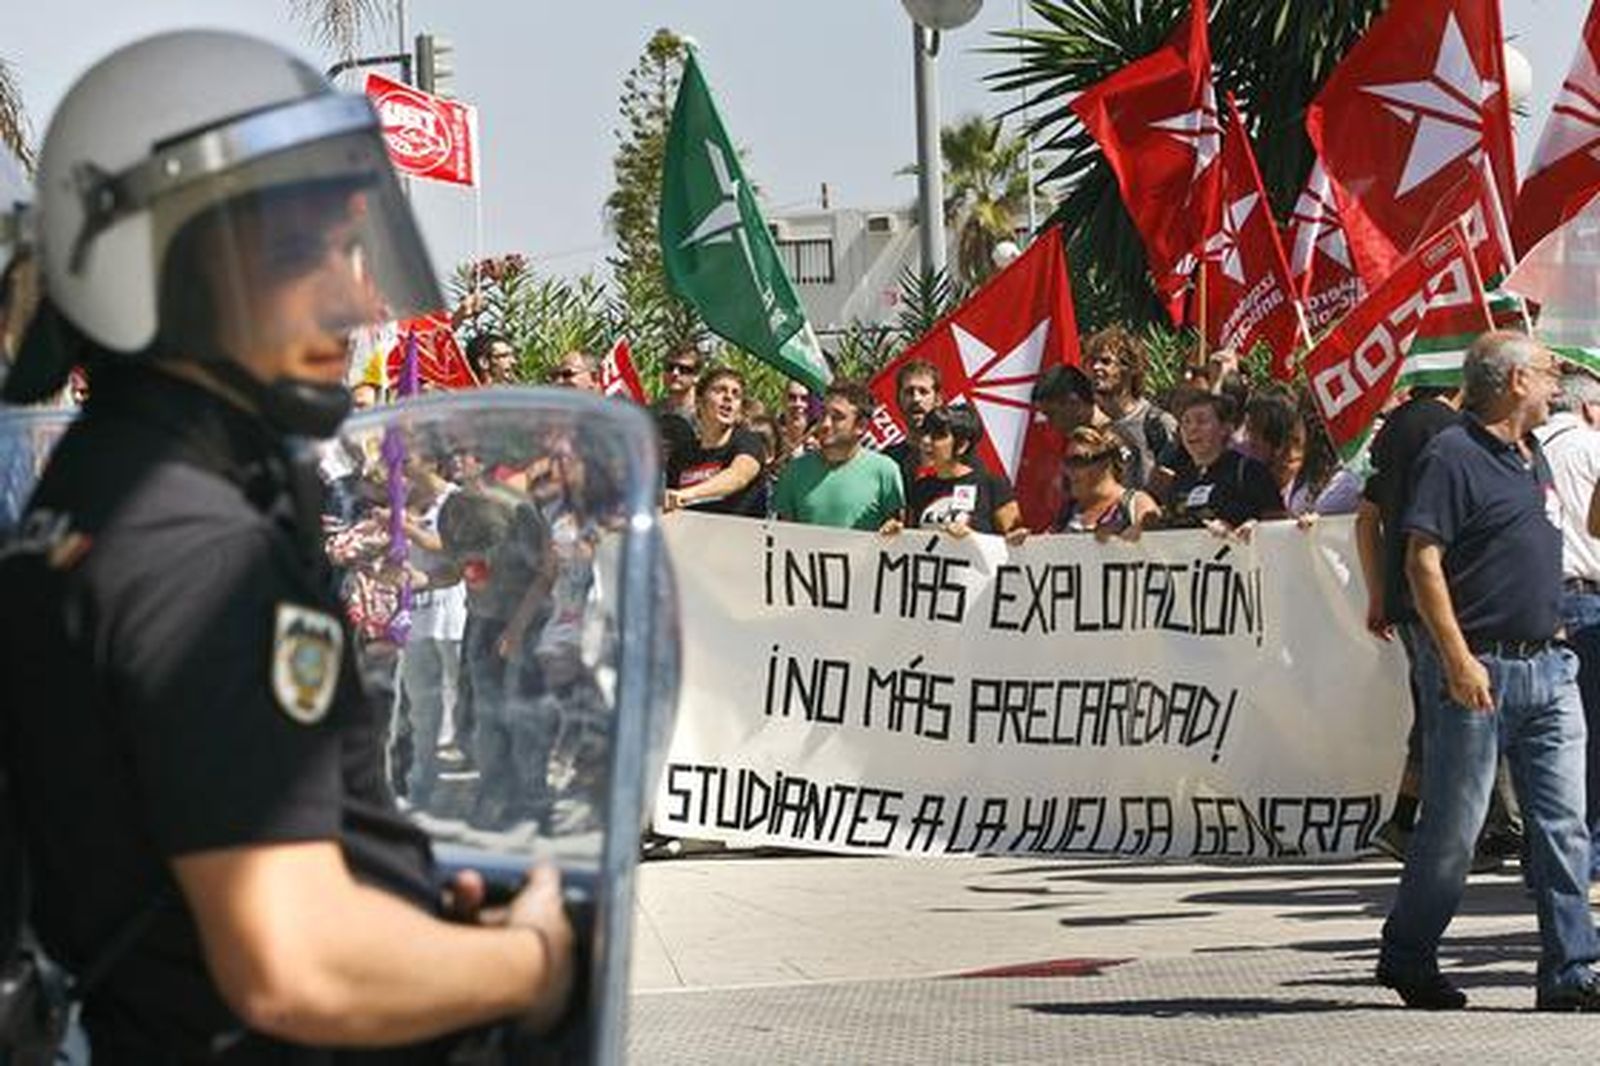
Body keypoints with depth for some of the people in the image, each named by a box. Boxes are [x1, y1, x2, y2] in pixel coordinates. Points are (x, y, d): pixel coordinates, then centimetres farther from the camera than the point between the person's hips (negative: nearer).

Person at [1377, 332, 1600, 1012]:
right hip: (1482, 668, -8)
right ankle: (1406, 957, 15)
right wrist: (1457, 657, -21)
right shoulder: (1453, 455, -9)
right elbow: (1423, 560, -15)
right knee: (1455, 826, 0)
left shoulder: (1533, 456, 17)